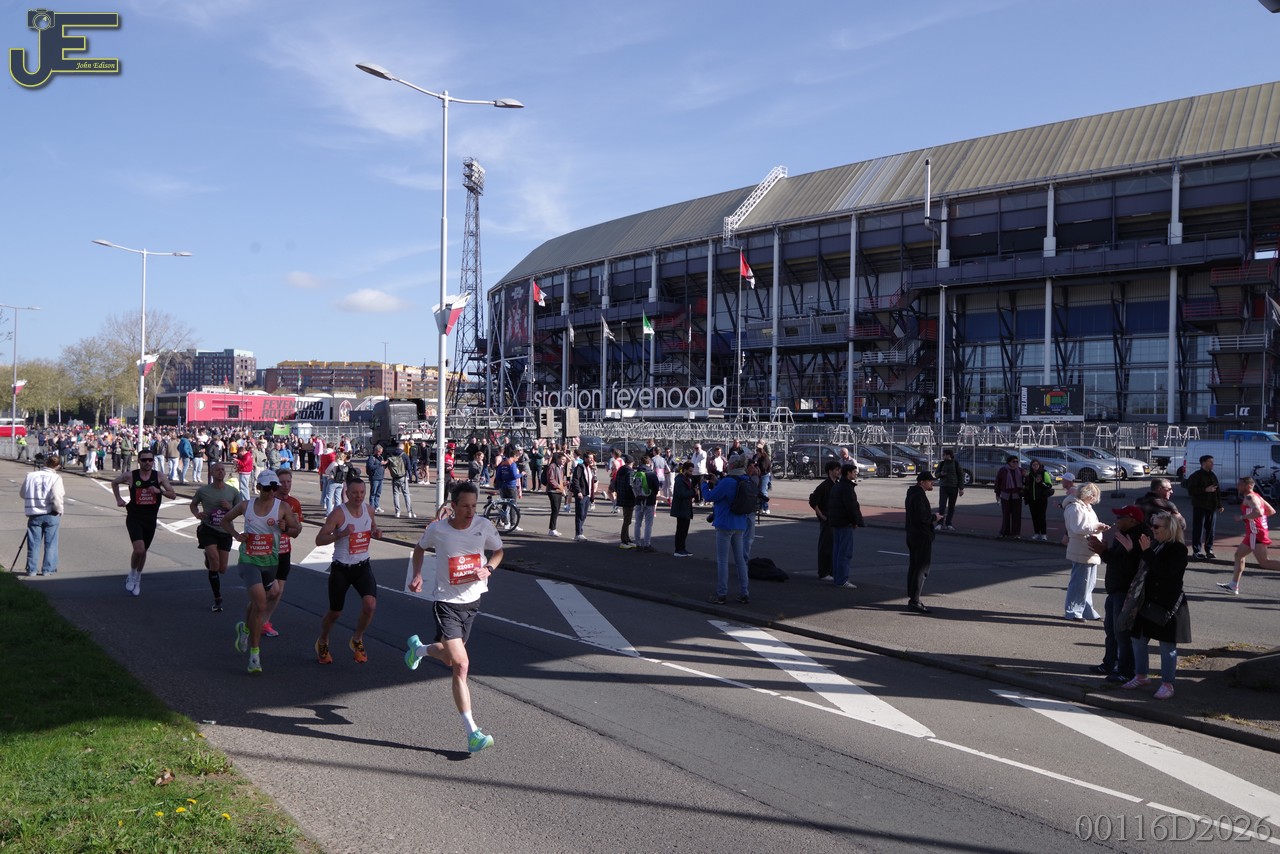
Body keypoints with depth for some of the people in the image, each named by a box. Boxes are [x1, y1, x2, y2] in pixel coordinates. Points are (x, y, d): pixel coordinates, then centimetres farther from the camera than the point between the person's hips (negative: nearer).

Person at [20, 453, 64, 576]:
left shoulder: (30, 476, 1)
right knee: (50, 543, 5)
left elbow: (22, 493, 11)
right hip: (51, 515, -3)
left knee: (34, 543, 11)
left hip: (34, 515, 3)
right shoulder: (55, 478, -12)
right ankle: (48, 569, 6)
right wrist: (59, 511, -4)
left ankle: (32, 569, 13)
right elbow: (57, 498, -20)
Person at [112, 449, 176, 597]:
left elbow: (173, 495, -4)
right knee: (139, 549, -20)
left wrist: (160, 491, -20)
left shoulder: (159, 476, -4)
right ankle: (132, 575, 7)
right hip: (134, 518, -3)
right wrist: (118, 499, 7)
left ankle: (137, 579, 37)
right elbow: (114, 482, 14)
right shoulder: (130, 476, -7)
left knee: (143, 551, 15)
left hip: (150, 519, 3)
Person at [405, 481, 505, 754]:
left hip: (472, 600, 4)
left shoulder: (485, 526, -8)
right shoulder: (437, 529, -12)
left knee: (448, 658, 21)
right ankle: (472, 733, -13)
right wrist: (417, 574, -4)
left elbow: (498, 551, 10)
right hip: (445, 601, -4)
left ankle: (417, 648, 55)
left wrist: (488, 569, -10)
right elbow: (420, 548, 10)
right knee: (461, 664, -16)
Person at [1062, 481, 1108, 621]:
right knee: (1080, 582, -7)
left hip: (1091, 553, 11)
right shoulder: (1075, 507, -14)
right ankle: (1071, 612, 0)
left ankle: (1088, 612, 22)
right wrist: (1096, 527, -18)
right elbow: (1078, 528, -24)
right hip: (1082, 553, -11)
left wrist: (1100, 528, 7)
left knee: (1089, 583, 14)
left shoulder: (1086, 507, 20)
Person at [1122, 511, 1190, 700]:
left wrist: (1147, 552, -26)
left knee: (1167, 646, 1)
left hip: (1168, 605, -8)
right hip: (1149, 602, 8)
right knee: (1139, 641, 13)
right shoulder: (1154, 545, 10)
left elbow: (1165, 571, -27)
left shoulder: (1178, 549, -12)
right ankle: (1140, 677, 28)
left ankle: (1167, 684, 11)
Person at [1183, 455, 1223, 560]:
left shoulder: (1213, 476, 15)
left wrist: (1219, 505, 16)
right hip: (1200, 507, -6)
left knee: (1210, 529, 8)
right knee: (1198, 529, -5)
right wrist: (1205, 490, -21)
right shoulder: (1196, 475, -6)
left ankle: (1209, 550, 17)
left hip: (1212, 507, 6)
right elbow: (1191, 490, -14)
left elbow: (1218, 491, 21)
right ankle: (1196, 551, 0)